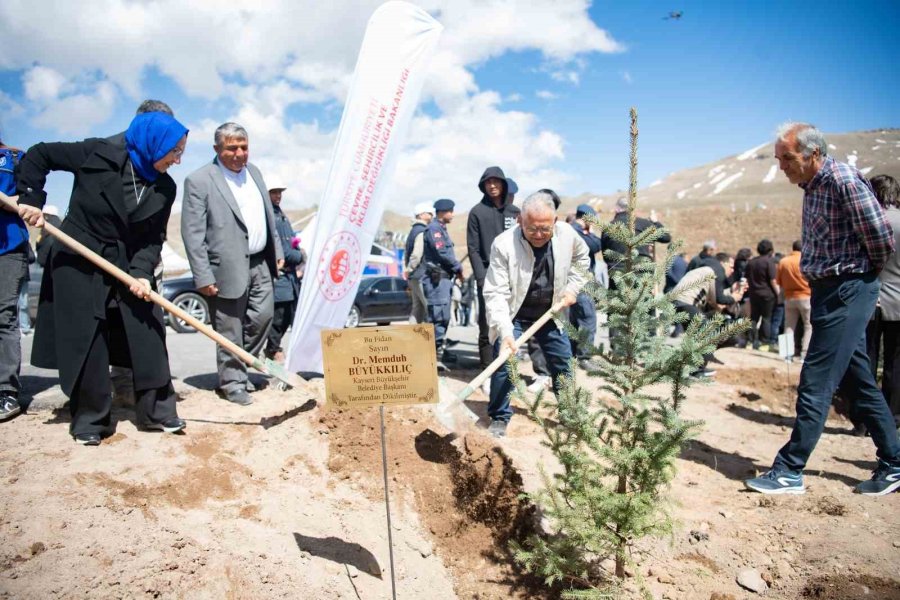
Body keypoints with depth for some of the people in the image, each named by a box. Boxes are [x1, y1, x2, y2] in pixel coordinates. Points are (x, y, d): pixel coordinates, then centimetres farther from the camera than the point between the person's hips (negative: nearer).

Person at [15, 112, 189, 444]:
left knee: (148, 338, 0)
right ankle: (89, 419, 15)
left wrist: (142, 272, -16)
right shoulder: (98, 155, -12)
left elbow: (154, 238, -2)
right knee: (85, 343, 1)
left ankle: (157, 409, 13)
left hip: (128, 266, 4)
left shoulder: (165, 188, -2)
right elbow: (39, 156, -3)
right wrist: (30, 198, -12)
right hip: (78, 265, -3)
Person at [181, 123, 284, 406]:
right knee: (230, 332, 3)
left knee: (263, 316, 12)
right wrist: (203, 276, -16)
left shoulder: (253, 171, 11)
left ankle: (240, 368, 32)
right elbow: (192, 233, -13)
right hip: (229, 268, -7)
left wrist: (277, 250, 16)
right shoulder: (199, 181, -11)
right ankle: (232, 382, 20)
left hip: (260, 263, 7)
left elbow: (268, 215, 19)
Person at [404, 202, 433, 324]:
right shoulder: (422, 232, -11)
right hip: (422, 277, -10)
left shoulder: (413, 231, 20)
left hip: (414, 277, 10)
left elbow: (406, 255, 22)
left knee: (418, 308, 11)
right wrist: (409, 270, -12)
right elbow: (417, 254, -21)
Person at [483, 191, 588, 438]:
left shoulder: (567, 234, -14)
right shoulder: (504, 244, -28)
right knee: (504, 361, -17)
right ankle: (499, 418, 3)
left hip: (549, 313, 4)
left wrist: (572, 287, 0)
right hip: (514, 315, -4)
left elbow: (582, 257, 10)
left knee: (563, 362, 13)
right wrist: (505, 332, -38)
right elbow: (495, 293, -28)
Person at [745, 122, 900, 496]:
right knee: (860, 383, 15)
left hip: (847, 291, -9)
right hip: (828, 291, 10)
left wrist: (864, 273, 0)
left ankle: (789, 471, 1)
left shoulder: (844, 180, -16)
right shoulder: (812, 187, 12)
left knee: (815, 385, -7)